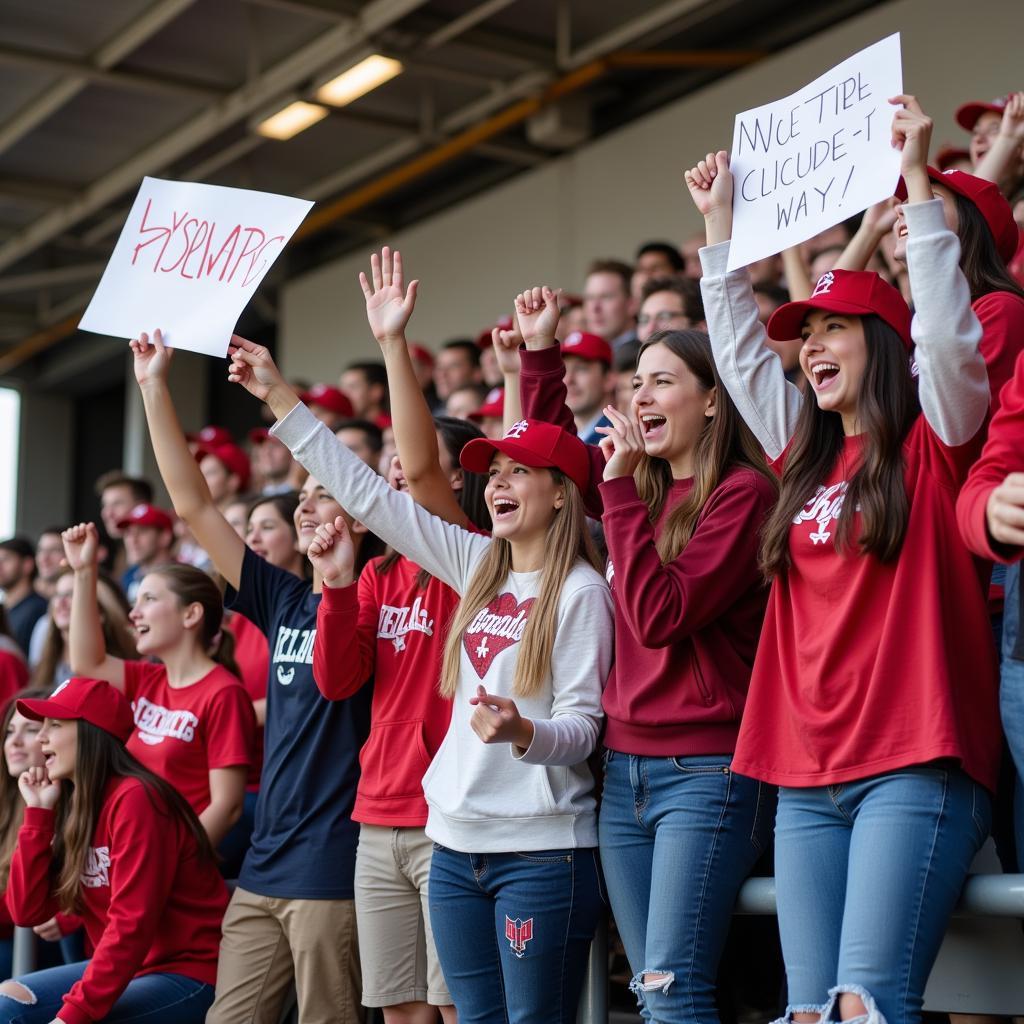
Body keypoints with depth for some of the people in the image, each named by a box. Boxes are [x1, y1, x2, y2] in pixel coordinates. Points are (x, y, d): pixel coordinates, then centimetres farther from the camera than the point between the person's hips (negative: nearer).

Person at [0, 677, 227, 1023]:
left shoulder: (134, 799, -18)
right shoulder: (70, 804, 7)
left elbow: (131, 923, -23)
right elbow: (28, 911, 1)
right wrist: (37, 812, -3)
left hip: (187, 972, -8)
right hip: (126, 967, 8)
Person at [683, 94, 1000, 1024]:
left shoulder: (934, 446, 3)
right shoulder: (806, 457, 18)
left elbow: (948, 335, -13)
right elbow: (740, 352, 24)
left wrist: (917, 181, -14)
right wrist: (721, 224, 26)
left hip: (914, 767, -6)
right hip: (808, 775, 6)